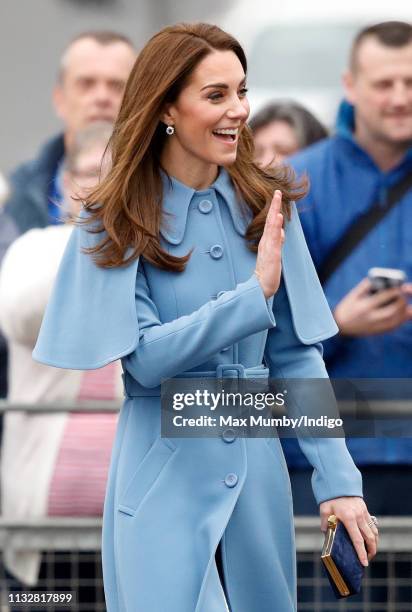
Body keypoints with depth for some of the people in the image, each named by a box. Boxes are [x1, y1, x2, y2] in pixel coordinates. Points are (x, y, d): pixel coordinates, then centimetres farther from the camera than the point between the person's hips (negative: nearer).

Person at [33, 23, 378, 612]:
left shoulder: (266, 208, 2)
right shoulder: (116, 224, -7)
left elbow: (296, 354, 2)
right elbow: (143, 358, -14)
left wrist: (337, 479, -5)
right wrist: (253, 294, -24)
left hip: (256, 471, 4)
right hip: (164, 477, -3)